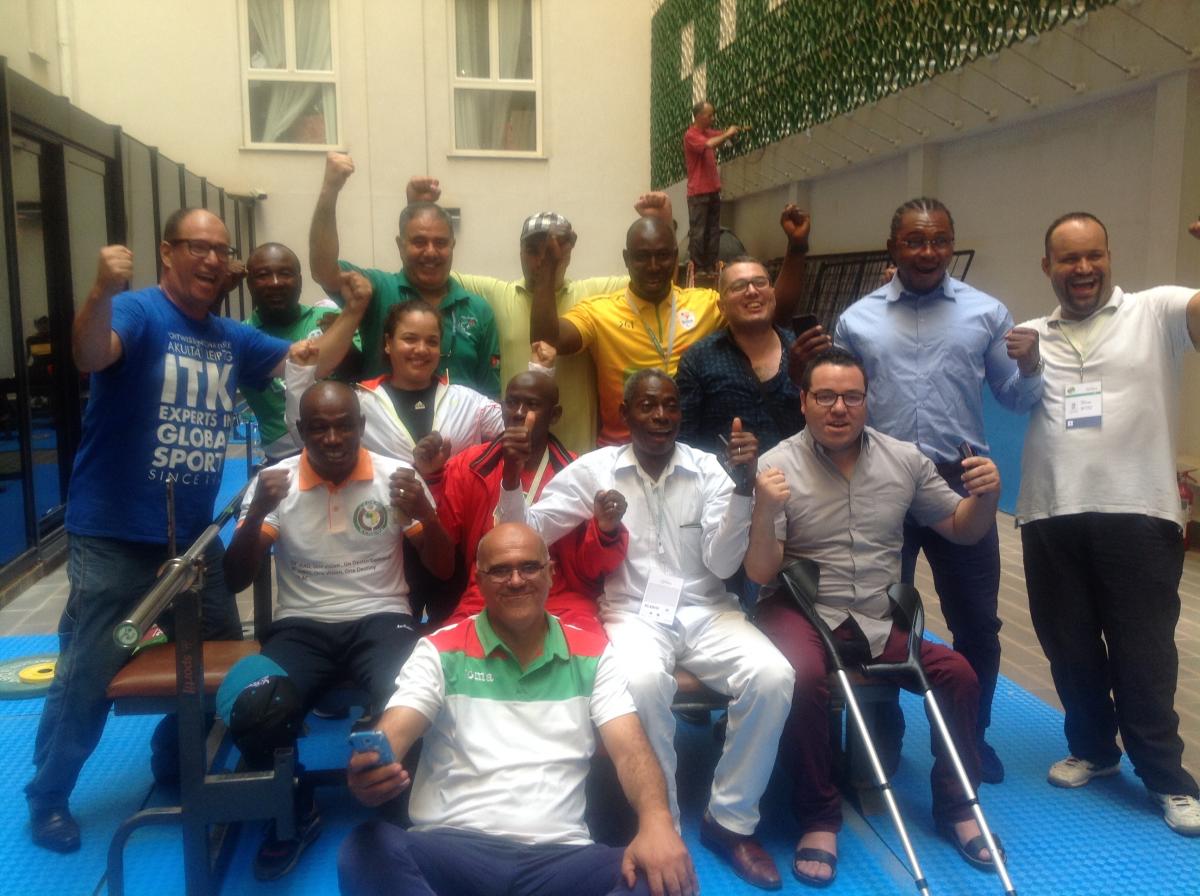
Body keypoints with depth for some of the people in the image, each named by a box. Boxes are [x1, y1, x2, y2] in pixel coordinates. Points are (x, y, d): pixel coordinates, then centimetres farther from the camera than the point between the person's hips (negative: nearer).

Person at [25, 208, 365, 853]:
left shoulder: (230, 338, 8)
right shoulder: (138, 312, -12)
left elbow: (308, 366, 13)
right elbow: (90, 357, -32)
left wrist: (351, 314, -2)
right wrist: (103, 291, -51)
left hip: (194, 537, 7)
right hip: (114, 537, -7)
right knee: (87, 677, 1)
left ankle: (175, 768, 38)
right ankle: (47, 797, 23)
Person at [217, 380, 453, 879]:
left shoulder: (396, 476, 0)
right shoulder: (274, 482, 1)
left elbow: (444, 570, 1)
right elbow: (235, 581, -2)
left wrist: (424, 513, -19)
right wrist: (257, 514, -20)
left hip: (381, 620, -1)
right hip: (302, 627, 1)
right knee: (250, 710, -30)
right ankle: (295, 814, 3)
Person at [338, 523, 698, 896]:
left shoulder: (592, 655, 12)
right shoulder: (440, 652, 8)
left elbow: (629, 748, 1)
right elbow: (393, 734, -4)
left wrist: (656, 821, -21)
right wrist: (367, 769, -31)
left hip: (560, 857, 1)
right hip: (450, 849, 0)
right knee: (365, 852, -31)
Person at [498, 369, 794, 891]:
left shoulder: (707, 468, 3)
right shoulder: (596, 468, 2)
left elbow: (723, 564, -5)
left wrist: (745, 484, -17)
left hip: (706, 612, 2)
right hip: (632, 613, -2)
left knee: (773, 676, -25)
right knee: (643, 681, -36)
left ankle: (730, 821, -4)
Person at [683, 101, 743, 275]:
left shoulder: (709, 132, 12)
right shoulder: (690, 135, -11)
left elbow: (725, 134, 22)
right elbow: (709, 144, -26)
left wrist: (737, 130, 1)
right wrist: (727, 134, -14)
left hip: (713, 190, 8)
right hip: (698, 193, -8)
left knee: (713, 232, 8)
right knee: (698, 232, -6)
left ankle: (711, 267, 12)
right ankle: (696, 269, -3)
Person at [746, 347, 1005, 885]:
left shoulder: (904, 459, 4)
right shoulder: (777, 466, -7)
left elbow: (960, 530, 14)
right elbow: (760, 574, -10)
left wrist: (987, 497, -7)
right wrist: (765, 510, -27)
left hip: (882, 617, 4)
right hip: (805, 612, -4)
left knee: (959, 674, -16)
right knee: (806, 678, -33)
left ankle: (955, 806, 9)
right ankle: (819, 819, -11)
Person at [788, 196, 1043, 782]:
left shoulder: (986, 313, 3)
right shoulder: (857, 319, 3)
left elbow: (1016, 400, 5)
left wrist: (1031, 368, -16)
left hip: (961, 484, 1)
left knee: (976, 621, 12)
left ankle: (972, 735, 33)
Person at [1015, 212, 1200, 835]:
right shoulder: (1029, 335, 14)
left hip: (1136, 514, -3)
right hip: (1050, 518, 4)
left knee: (1143, 652, 4)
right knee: (1069, 647, 14)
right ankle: (1092, 748, 34)